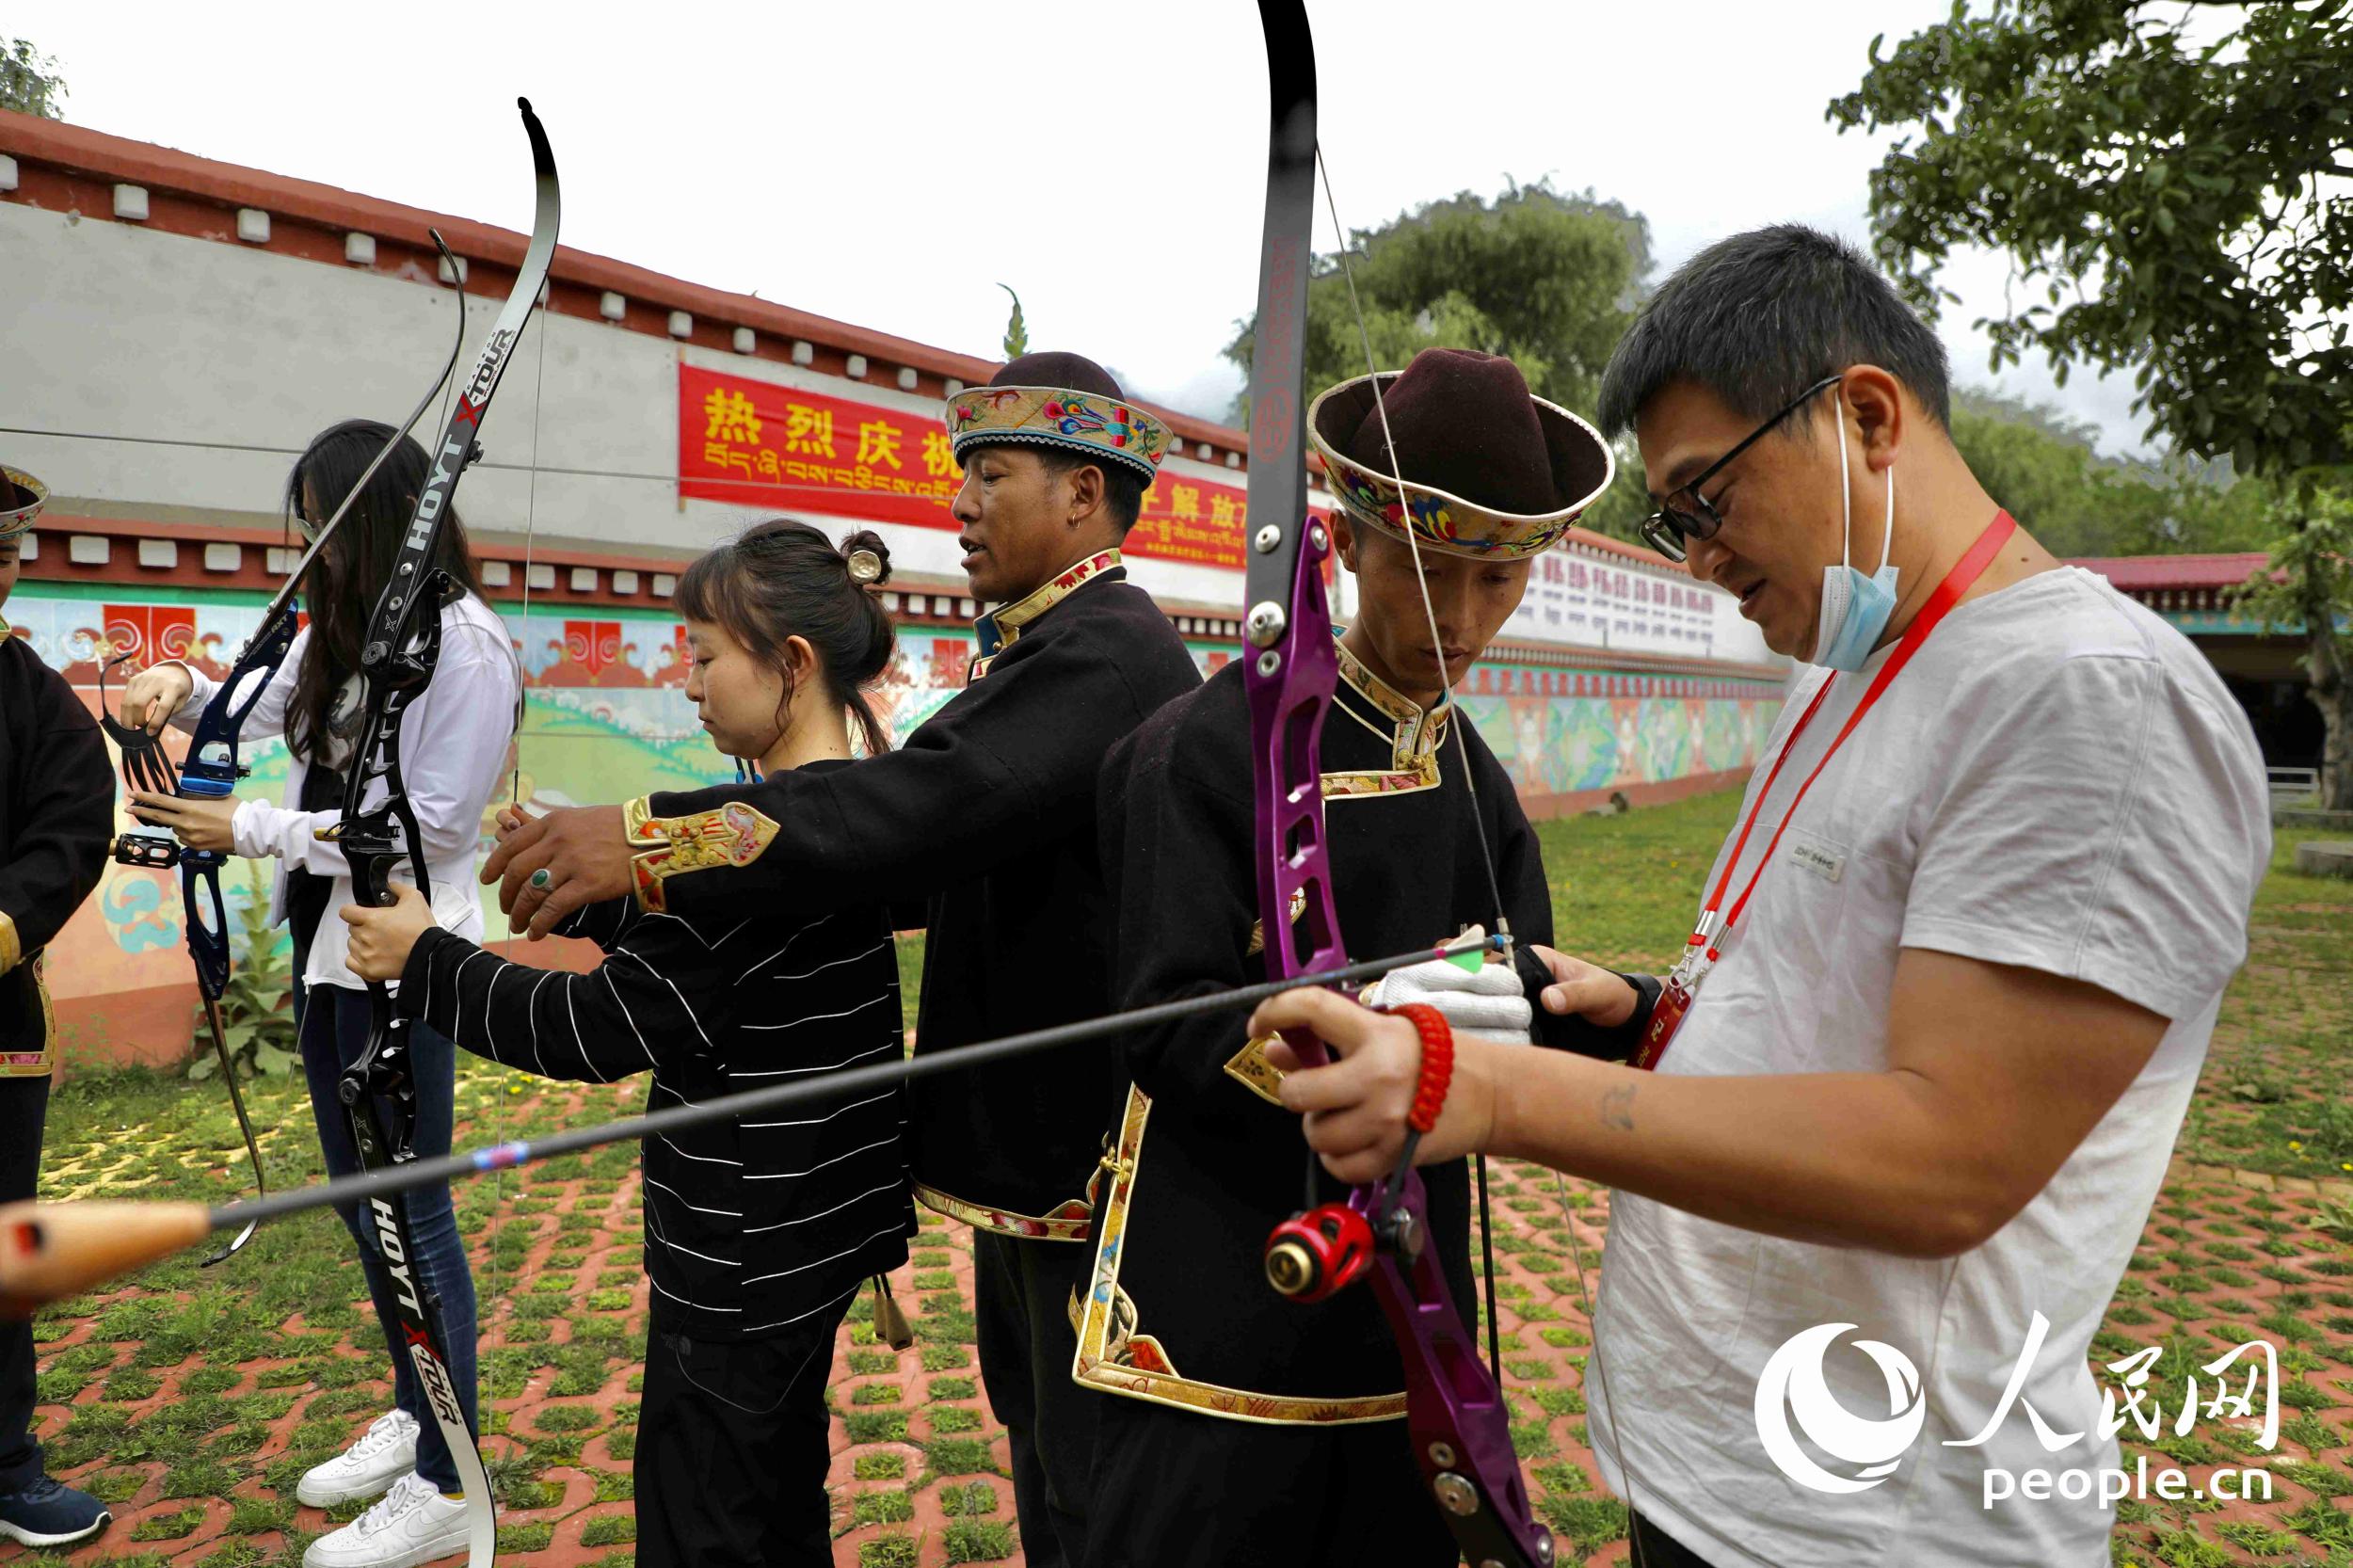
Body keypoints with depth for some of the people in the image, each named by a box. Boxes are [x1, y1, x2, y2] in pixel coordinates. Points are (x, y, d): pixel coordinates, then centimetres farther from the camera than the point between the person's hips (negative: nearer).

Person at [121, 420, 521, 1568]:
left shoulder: (466, 644, -17)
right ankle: (412, 1415, 36)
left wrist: (248, 830, -17)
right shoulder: (342, 629, 9)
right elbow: (258, 714, 16)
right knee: (360, 1196, 18)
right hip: (326, 940, 9)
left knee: (410, 1212, -1)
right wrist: (181, 688, -5)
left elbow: (428, 822, -19)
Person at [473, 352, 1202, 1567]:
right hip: (1028, 1139, 10)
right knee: (1037, 1439, 25)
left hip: (1091, 1160, -10)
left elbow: (928, 804, -35)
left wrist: (650, 841, -34)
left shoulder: (1109, 651, -21)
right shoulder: (1048, 646, 13)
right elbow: (939, 858, 9)